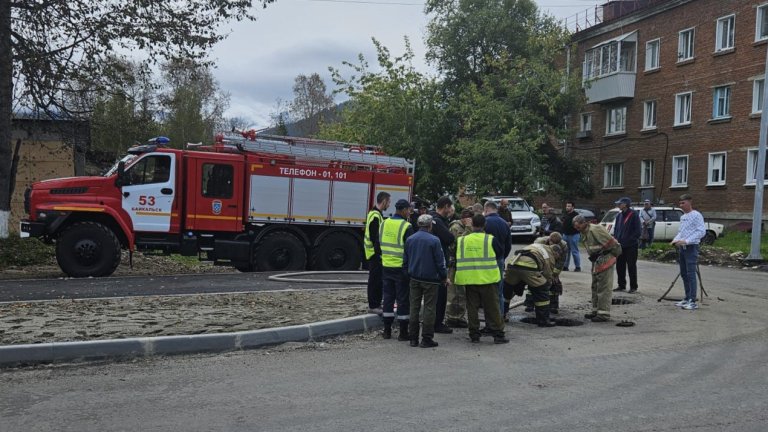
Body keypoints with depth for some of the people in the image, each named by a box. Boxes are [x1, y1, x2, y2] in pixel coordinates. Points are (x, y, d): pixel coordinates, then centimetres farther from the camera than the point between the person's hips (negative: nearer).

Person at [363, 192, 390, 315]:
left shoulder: (375, 213, 14)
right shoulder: (376, 216, -19)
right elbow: (375, 238, -22)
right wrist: (379, 253, -21)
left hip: (375, 253, 10)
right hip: (375, 254, -10)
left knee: (377, 279, 15)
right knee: (375, 279, -4)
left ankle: (376, 304, 22)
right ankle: (373, 306, 2)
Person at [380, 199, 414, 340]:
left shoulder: (384, 224, 5)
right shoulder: (406, 227, -14)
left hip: (386, 266, 6)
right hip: (401, 268, -5)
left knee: (388, 298, 13)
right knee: (403, 300, 3)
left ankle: (387, 331, 18)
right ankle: (403, 333, 8)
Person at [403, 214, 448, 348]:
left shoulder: (409, 239, 4)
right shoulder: (434, 240, -12)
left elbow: (405, 260, 9)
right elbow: (440, 261, -10)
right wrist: (444, 277, 2)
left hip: (414, 278, 5)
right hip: (430, 279, -5)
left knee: (414, 307, 10)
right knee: (429, 308, 2)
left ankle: (413, 338, 13)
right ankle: (427, 339, 2)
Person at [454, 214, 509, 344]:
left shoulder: (461, 240, 1)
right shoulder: (490, 239, -5)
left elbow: (457, 259, 11)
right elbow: (499, 254, 8)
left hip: (469, 279, 2)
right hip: (487, 278, -2)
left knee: (472, 307, 9)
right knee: (492, 308, 5)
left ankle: (474, 334, 12)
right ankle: (498, 334, 9)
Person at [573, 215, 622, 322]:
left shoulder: (596, 229, -20)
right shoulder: (584, 233, 11)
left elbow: (612, 243, -21)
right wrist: (593, 257, 10)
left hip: (605, 260, -10)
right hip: (596, 261, 10)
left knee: (604, 287, -8)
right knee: (595, 287, 17)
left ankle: (604, 313, -6)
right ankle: (596, 310, 26)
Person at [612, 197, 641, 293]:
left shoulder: (633, 215, -9)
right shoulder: (619, 216, 11)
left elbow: (638, 230, -12)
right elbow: (616, 229, 18)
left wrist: (630, 240, -16)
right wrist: (616, 239, 4)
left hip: (631, 246, -7)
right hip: (620, 245, 7)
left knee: (631, 266, 0)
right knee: (619, 266, 9)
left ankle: (633, 287, 8)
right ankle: (621, 285, 20)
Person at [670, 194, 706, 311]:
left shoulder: (696, 215, -10)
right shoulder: (682, 217, 16)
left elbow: (702, 231, -18)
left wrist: (686, 241, -22)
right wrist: (675, 240, 5)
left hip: (691, 247, -9)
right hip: (682, 248, 9)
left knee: (691, 274, -10)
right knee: (684, 274, 13)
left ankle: (693, 302, -9)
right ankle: (687, 299, 22)